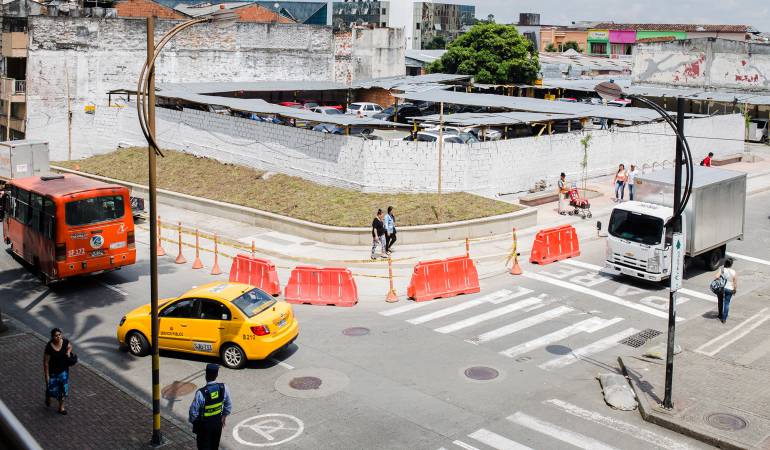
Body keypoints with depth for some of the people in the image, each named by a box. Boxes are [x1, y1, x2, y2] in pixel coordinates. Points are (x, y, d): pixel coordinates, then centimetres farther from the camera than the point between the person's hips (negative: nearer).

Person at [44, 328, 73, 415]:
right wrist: (47, 376, -15)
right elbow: (46, 363, -19)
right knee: (52, 389, 11)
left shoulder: (65, 342, -13)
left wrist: (69, 351, -11)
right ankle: (48, 397, 48)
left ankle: (61, 407, 29)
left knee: (63, 388, 11)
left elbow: (70, 346, 12)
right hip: (52, 372, -4)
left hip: (63, 370, 4)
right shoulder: (49, 347, -26)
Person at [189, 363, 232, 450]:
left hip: (204, 424, -4)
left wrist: (192, 421, 2)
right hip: (218, 423, 4)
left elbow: (194, 411, -17)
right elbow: (228, 405, -1)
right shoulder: (223, 388, -16)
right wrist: (224, 416, 16)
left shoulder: (201, 393, -29)